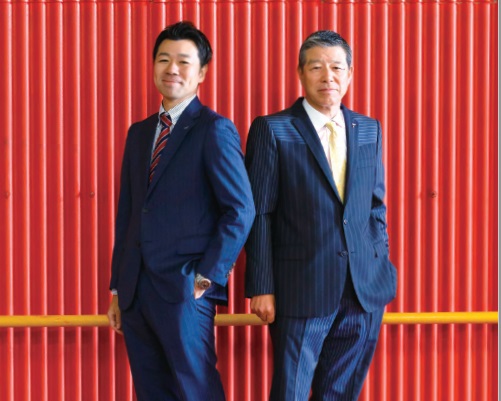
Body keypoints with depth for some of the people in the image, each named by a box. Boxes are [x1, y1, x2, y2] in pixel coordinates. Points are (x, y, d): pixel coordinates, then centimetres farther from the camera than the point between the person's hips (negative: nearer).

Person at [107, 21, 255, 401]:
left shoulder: (215, 130, -6)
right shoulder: (139, 132, 16)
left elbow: (241, 210, -11)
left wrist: (208, 276, -13)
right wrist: (117, 287, 15)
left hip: (184, 290, -7)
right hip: (135, 290, 7)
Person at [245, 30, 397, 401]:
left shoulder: (369, 130, 11)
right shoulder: (272, 130, -4)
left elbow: (376, 206, 16)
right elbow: (259, 214, -5)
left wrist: (383, 270, 9)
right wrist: (261, 287, -8)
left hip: (365, 292, 4)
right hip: (302, 291, -4)